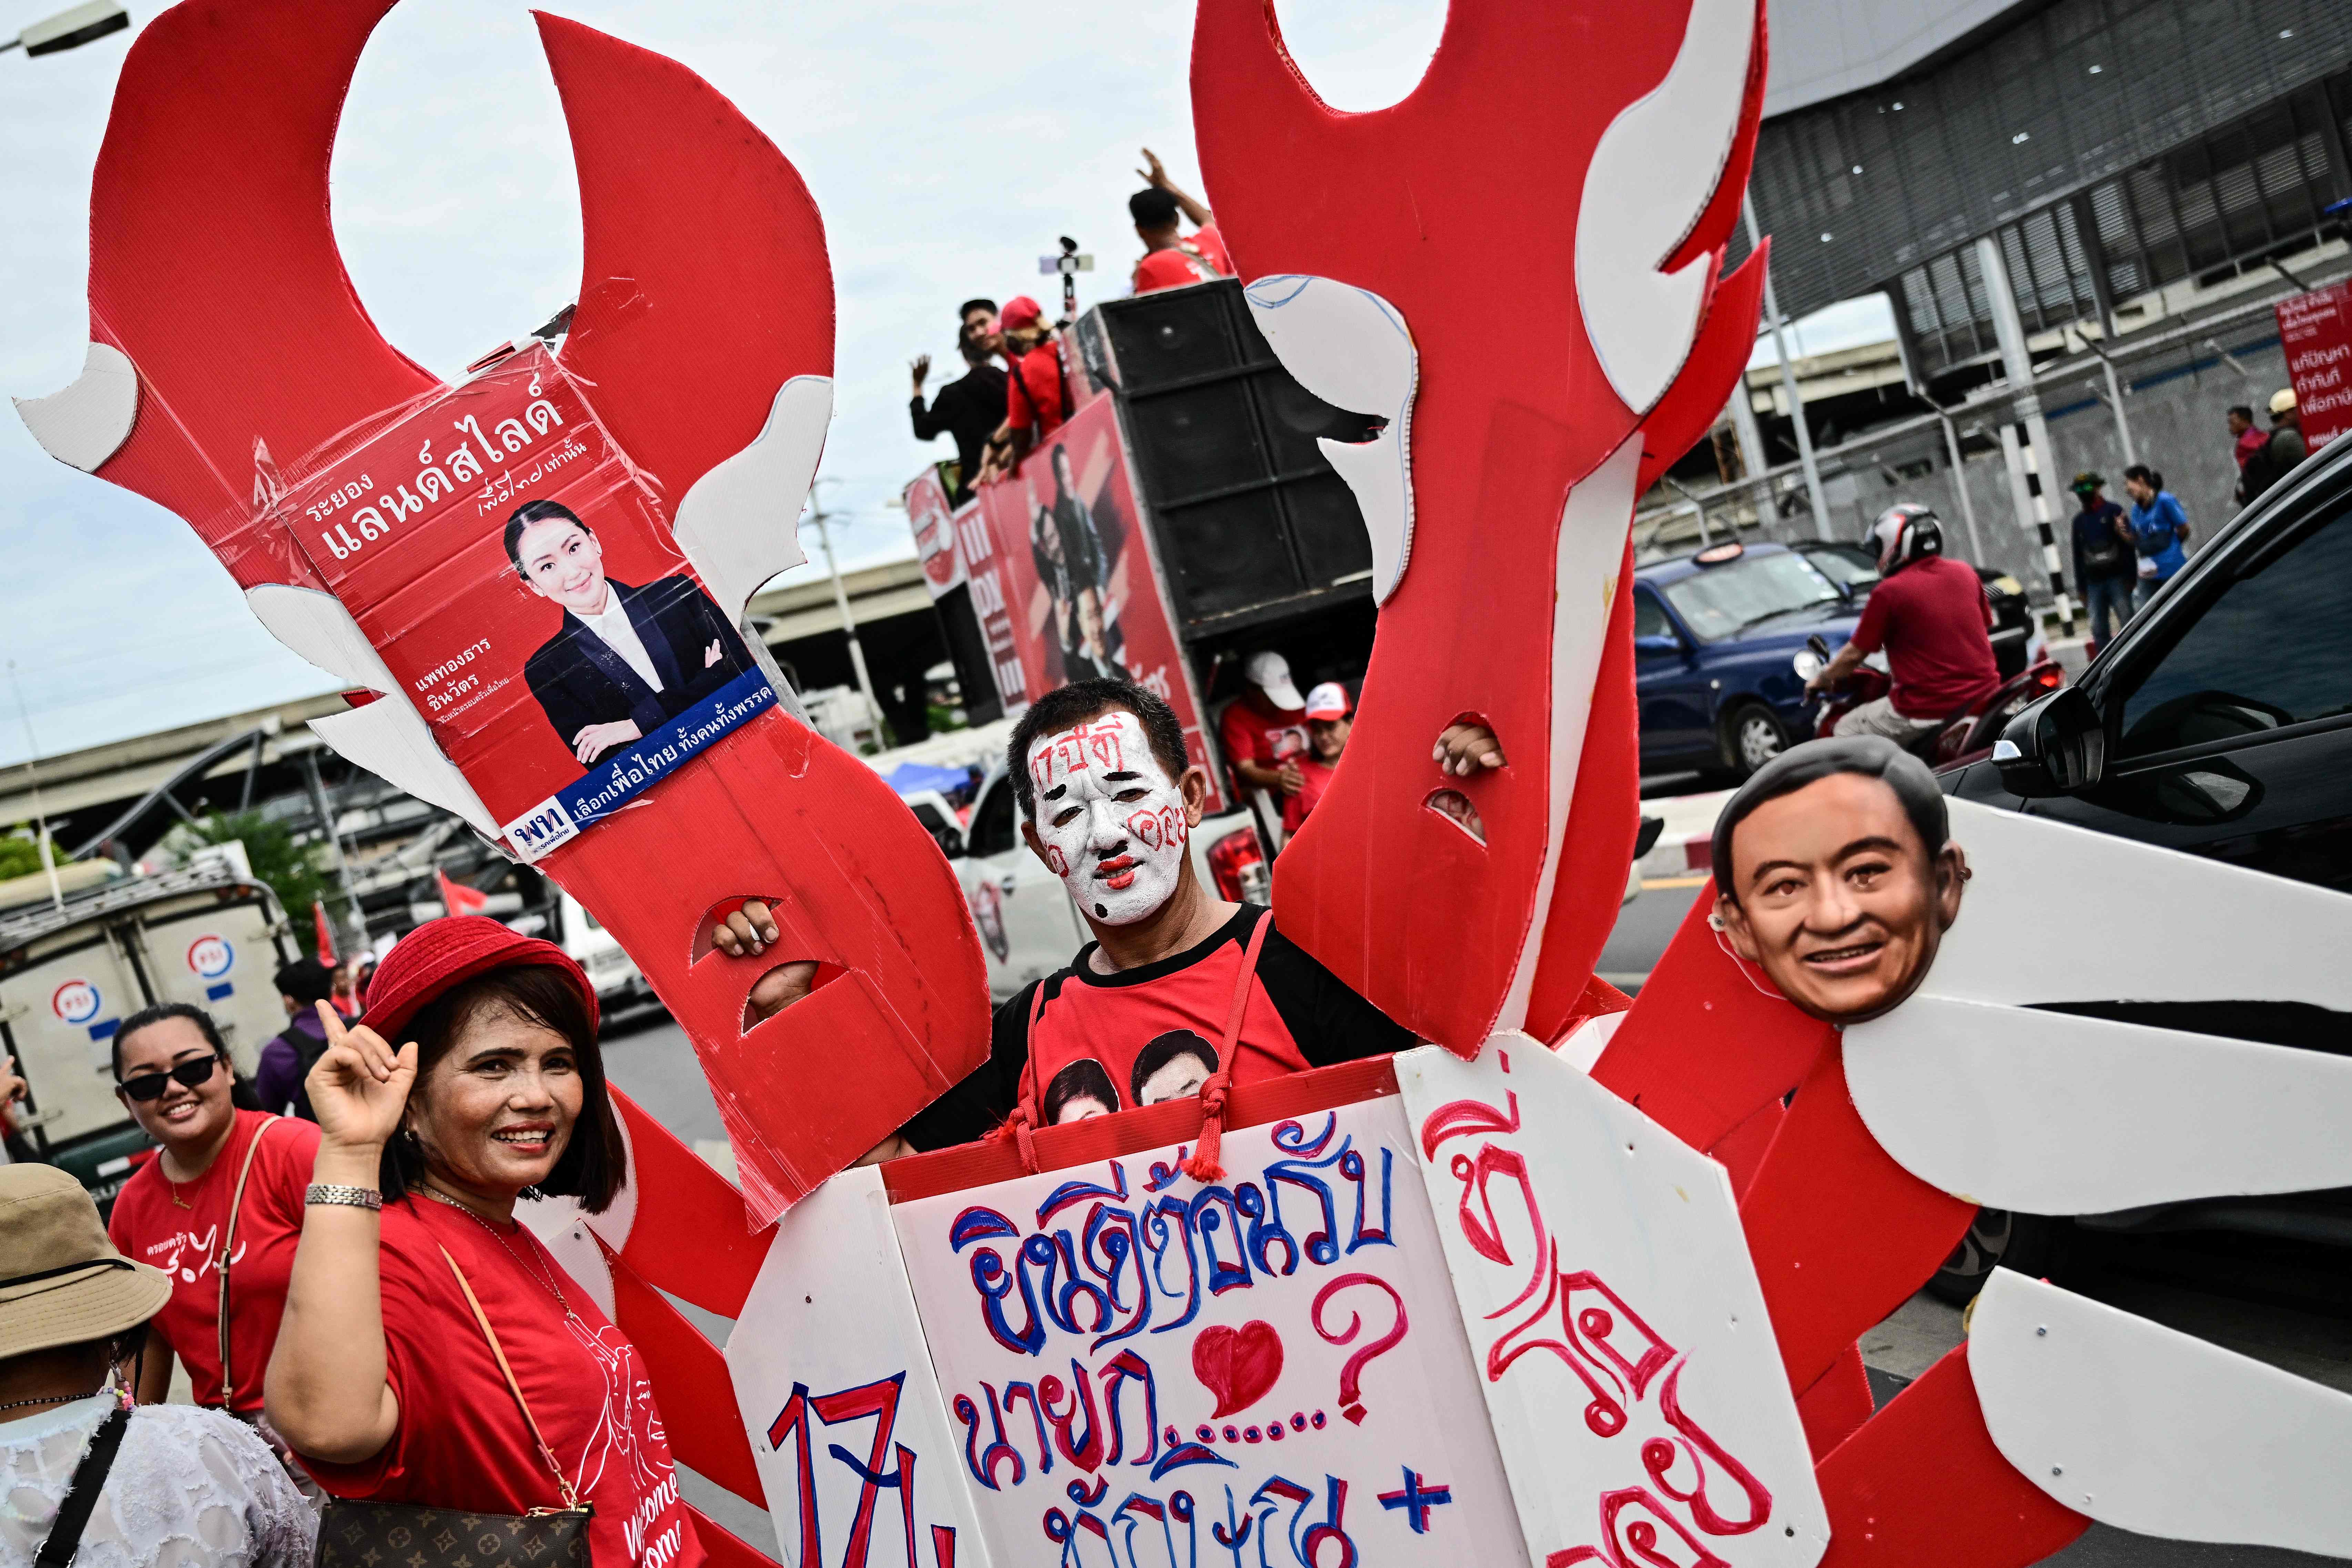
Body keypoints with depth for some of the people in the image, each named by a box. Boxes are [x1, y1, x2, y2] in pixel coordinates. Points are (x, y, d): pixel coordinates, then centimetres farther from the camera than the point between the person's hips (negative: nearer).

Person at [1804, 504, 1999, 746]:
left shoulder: (1889, 591, -8)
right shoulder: (1966, 574, 8)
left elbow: (1855, 654, -1)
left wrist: (1822, 679, 18)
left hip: (1929, 710, -6)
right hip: (1984, 695, 6)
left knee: (1846, 732, 10)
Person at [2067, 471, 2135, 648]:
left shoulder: (2113, 511, 1)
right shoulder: (2079, 519, 15)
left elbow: (2129, 545, -4)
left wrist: (2130, 577, -11)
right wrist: (2082, 588, 14)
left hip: (2117, 579, -4)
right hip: (2094, 583, 4)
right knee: (2099, 631, 2)